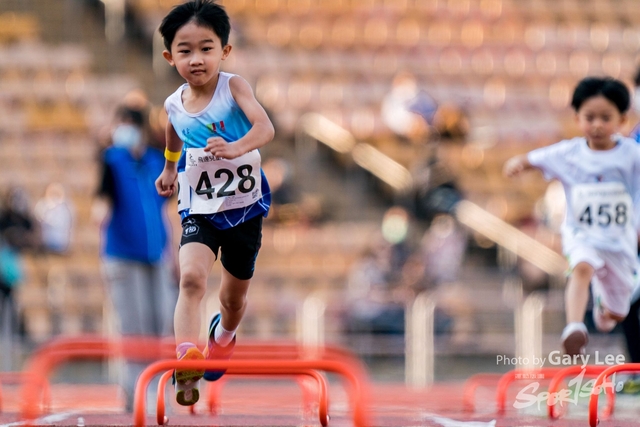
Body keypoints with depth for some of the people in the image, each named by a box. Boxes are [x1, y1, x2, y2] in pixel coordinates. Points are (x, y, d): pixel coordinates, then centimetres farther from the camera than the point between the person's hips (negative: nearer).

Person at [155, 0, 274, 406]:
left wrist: (237, 148, -52)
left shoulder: (234, 87, -16)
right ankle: (186, 362, -34)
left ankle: (222, 338, 52)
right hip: (199, 210, 1)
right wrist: (170, 168, 34)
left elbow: (265, 127, -33)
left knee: (234, 299, 18)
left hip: (244, 208, -1)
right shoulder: (174, 105, -4)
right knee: (192, 278, -27)